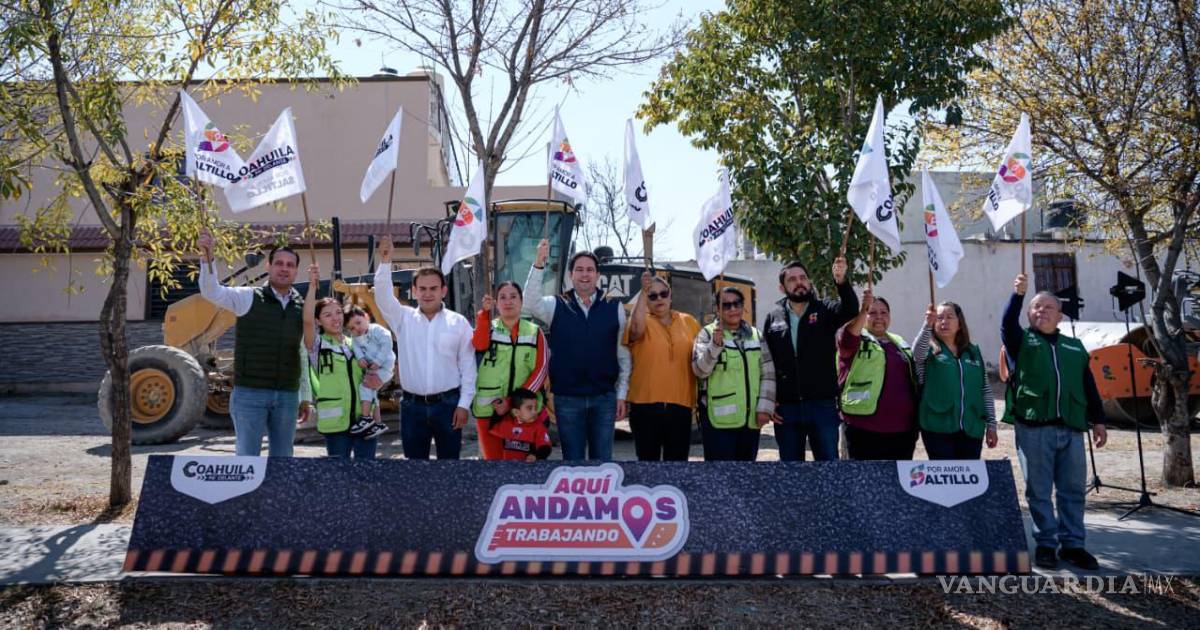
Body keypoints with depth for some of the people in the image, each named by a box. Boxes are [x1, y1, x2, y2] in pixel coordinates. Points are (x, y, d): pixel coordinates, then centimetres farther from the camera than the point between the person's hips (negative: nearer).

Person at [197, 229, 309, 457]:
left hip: (287, 396, 4)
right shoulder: (248, 298, -1)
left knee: (282, 458, 11)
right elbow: (212, 292, -16)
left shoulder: (301, 308, 9)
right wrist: (207, 256, -30)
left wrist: (305, 397, 16)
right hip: (250, 393, -4)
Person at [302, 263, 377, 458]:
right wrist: (313, 285, -21)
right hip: (335, 422, -3)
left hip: (364, 420, 3)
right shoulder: (317, 344, 2)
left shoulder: (355, 344, 13)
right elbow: (307, 320, -16)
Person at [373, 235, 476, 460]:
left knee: (449, 458, 7)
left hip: (447, 403, -1)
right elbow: (382, 296, -10)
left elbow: (468, 366, 0)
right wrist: (385, 262, -22)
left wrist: (464, 404, -5)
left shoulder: (459, 322, 0)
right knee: (415, 458, 10)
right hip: (412, 405, 2)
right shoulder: (403, 319, 5)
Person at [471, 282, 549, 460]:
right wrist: (485, 312, -25)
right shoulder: (489, 328, 7)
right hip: (489, 409, 0)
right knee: (493, 458, 7)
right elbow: (479, 344, -16)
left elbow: (541, 369, -2)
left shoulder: (534, 332, 6)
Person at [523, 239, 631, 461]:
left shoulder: (614, 308, 4)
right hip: (567, 398, 0)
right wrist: (539, 264, -29)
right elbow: (531, 304, -19)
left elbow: (623, 354, 6)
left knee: (602, 459, 8)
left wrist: (621, 394, 4)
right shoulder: (556, 306, 3)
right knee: (573, 459, 9)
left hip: (605, 397, 1)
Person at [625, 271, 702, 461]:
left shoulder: (689, 322, 11)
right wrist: (643, 292, -26)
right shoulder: (642, 321, 2)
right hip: (646, 404, -2)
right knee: (648, 461, 7)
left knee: (678, 463, 9)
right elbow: (636, 327, -23)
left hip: (680, 405, 2)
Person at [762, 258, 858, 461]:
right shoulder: (773, 317, 7)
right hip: (786, 408, 2)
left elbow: (850, 310, -18)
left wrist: (841, 281, -37)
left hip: (822, 405, -2)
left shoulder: (825, 310, 3)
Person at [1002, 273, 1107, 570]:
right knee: (1039, 491, 1)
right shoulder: (1021, 341, 9)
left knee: (1073, 489, 6)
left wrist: (1098, 420, 13)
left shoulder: (1074, 347, 19)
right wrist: (1017, 294, -26)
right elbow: (1007, 324, -14)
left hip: (1071, 428, 3)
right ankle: (1045, 544, 10)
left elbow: (1089, 386, 19)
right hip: (1033, 427, -3)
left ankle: (1072, 544, 16)